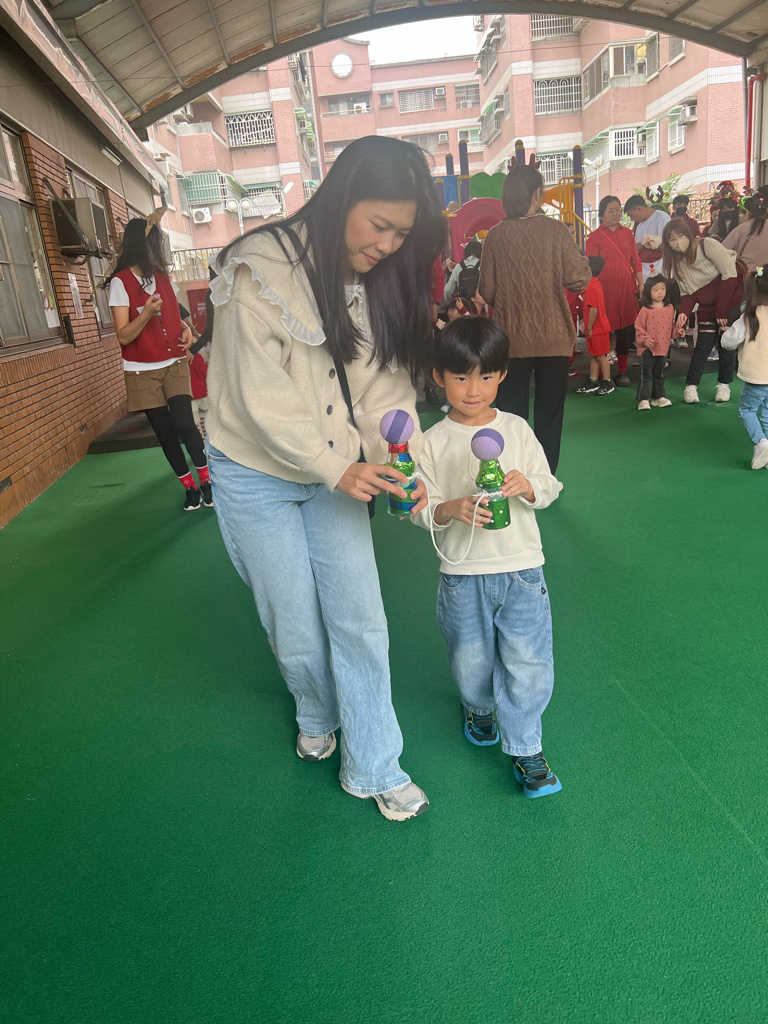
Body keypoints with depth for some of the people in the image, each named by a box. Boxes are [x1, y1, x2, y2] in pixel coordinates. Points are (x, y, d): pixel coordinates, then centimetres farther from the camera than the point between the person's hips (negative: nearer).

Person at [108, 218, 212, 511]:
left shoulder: (163, 277, 7)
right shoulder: (120, 282, -9)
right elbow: (124, 336, -13)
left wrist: (186, 330, 0)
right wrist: (146, 313, -29)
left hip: (174, 365, 3)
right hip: (142, 373, -3)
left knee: (184, 423, -14)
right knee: (165, 432, 3)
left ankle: (206, 480, 2)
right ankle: (189, 487, 17)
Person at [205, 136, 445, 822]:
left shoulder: (380, 281, 0)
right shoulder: (262, 270, -18)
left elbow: (387, 383, -4)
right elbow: (262, 398, -21)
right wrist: (336, 469, -24)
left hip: (339, 472, 4)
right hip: (258, 474, -4)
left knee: (360, 620, 2)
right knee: (296, 629, 8)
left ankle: (372, 767, 20)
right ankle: (317, 717, 41)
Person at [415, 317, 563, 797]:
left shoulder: (517, 429, 0)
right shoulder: (434, 441, -4)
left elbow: (550, 487, 3)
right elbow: (422, 508, -3)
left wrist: (527, 485, -18)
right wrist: (452, 509, -23)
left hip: (521, 568, 1)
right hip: (463, 574, 0)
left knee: (529, 663, 0)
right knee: (471, 660, 15)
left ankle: (525, 747, 21)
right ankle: (478, 708, 48)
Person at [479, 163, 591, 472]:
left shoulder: (495, 235, -5)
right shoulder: (554, 230, -8)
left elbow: (487, 292, -2)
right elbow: (578, 280, -9)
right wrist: (582, 258, 11)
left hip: (511, 339, 1)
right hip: (552, 338, 0)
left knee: (511, 412, 12)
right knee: (549, 412, 13)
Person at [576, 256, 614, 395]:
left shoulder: (591, 287, -21)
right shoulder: (595, 284, 10)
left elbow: (594, 310, -25)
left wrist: (589, 328, -18)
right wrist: (587, 325, 18)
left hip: (597, 329, -10)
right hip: (597, 328, 10)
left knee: (601, 356, -1)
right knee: (593, 356, 14)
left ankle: (608, 383, 8)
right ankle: (593, 382, 21)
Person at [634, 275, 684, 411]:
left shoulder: (670, 308, 6)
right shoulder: (645, 309, -9)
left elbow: (671, 326, 16)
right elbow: (638, 326, -8)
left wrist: (677, 330, -2)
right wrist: (644, 339, -19)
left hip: (663, 348, 5)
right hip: (647, 349, -5)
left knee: (659, 375, 16)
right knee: (646, 375, -3)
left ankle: (658, 397, 27)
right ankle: (643, 400, 2)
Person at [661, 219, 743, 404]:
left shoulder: (708, 245, -17)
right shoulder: (677, 261, 1)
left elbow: (730, 275, -19)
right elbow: (687, 293, 0)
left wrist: (722, 310, -19)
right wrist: (684, 313, -20)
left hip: (730, 301, -4)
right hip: (707, 307, 4)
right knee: (703, 345, -2)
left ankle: (724, 384, 14)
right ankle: (691, 386, 5)